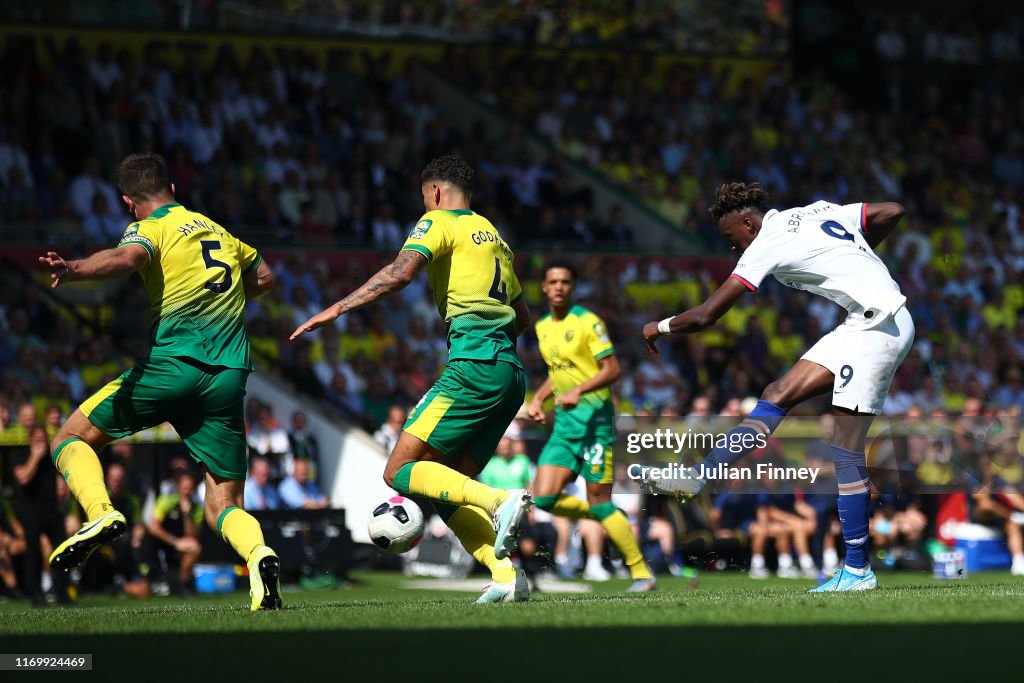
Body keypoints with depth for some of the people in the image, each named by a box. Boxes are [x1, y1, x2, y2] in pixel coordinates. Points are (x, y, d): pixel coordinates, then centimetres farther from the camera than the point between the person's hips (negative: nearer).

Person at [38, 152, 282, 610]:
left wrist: (74, 270, -37)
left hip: (172, 364, -5)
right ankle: (258, 553, -25)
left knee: (70, 438, 12)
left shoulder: (150, 230, 4)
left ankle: (101, 514, -14)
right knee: (224, 507, 8)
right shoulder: (220, 233, 23)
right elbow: (263, 276, 39)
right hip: (230, 376, 5)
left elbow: (127, 258, -22)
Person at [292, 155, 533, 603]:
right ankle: (506, 575, -10)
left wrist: (338, 309, -15)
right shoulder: (493, 237, 26)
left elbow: (401, 271, -16)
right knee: (448, 488, 8)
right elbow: (522, 316, 33)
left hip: (476, 365, -8)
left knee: (400, 471, -9)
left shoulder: (440, 222, 2)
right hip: (511, 372, 8)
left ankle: (501, 501, -26)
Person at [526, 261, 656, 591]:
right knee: (544, 498, -7)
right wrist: (539, 398, 10)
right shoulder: (543, 327, 14)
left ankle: (642, 574, 1)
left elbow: (612, 368, -14)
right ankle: (606, 518, 18)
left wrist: (578, 391, -27)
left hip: (593, 416, -7)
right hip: (564, 420, 7)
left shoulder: (588, 322, -8)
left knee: (599, 502, -9)